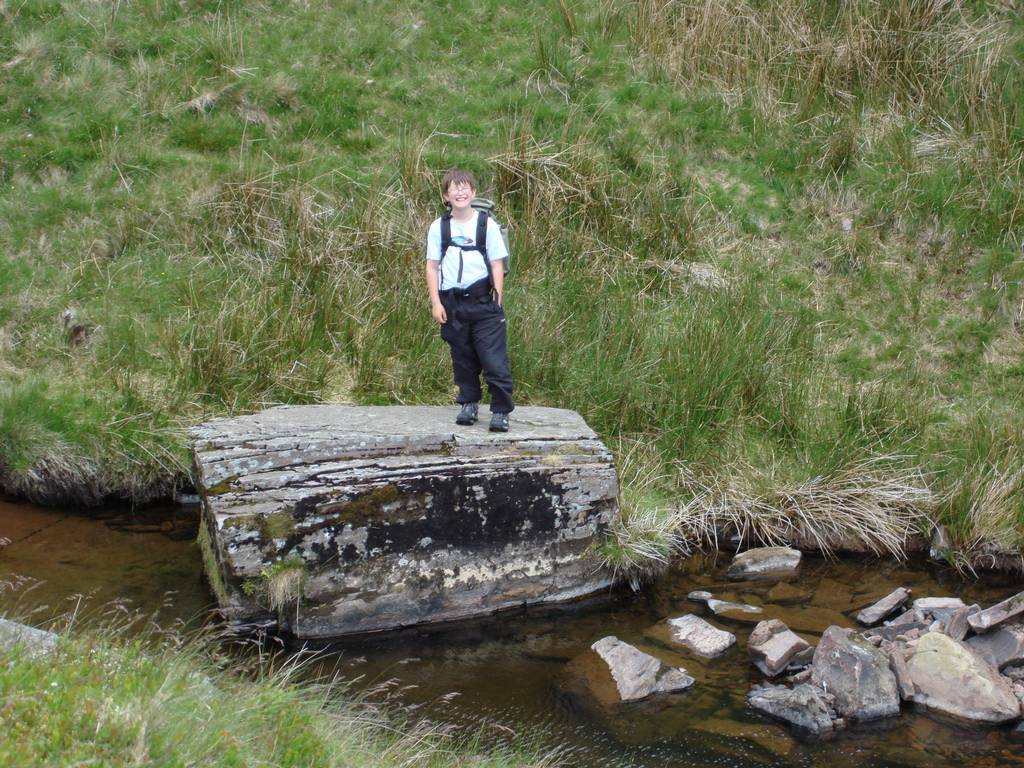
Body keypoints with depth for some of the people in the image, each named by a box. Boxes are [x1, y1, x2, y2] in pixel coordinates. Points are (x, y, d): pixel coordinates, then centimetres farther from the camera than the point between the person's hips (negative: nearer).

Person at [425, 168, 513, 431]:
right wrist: (436, 303, -2)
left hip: (483, 301, -2)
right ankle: (469, 404, 28)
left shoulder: (487, 224, -1)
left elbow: (497, 264, 0)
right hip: (453, 303, 2)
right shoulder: (438, 228, 3)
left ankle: (501, 411, 0)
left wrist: (497, 301, -6)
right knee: (462, 358, 13)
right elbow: (432, 266, 5)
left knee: (494, 359, -7)